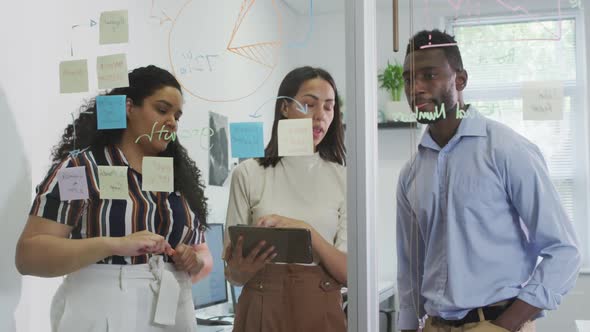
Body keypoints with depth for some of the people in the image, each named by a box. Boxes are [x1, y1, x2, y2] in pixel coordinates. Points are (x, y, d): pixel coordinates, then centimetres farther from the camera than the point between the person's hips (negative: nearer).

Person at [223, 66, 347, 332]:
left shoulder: (343, 179, -1)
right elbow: (233, 275, -1)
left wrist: (306, 230, -22)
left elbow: (349, 273, -8)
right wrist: (243, 268, -23)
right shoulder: (248, 174, -3)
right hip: (263, 310, -1)